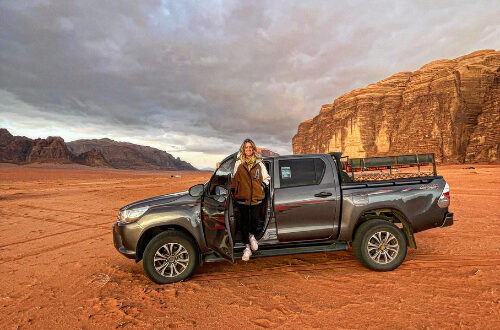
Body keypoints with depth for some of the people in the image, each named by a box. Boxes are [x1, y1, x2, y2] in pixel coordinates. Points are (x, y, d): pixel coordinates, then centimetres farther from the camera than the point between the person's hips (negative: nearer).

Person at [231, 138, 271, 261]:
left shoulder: (259, 163, 7)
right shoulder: (239, 163, 6)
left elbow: (267, 177, 17)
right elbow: (234, 179, 13)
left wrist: (263, 185, 2)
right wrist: (233, 192, 9)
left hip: (256, 197, 0)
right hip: (242, 197, 0)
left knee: (255, 219, -4)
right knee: (244, 221, 3)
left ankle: (252, 235, 31)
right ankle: (247, 247, 15)